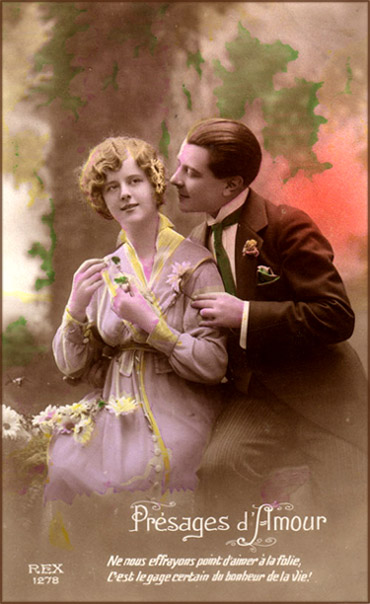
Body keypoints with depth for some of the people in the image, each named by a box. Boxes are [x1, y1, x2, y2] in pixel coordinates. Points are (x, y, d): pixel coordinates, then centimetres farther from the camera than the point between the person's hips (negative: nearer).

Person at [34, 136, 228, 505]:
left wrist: (150, 323, -19)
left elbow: (214, 365, -11)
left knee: (125, 478, -27)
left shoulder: (194, 263, -6)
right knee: (63, 465, -21)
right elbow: (71, 367, 6)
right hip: (114, 408, 4)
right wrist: (76, 308, -10)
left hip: (175, 415, -3)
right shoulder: (102, 272, 7)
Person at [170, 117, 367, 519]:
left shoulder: (286, 225, -12)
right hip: (252, 394, 5)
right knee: (216, 469, -22)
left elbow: (337, 318, -18)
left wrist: (246, 316, -21)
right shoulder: (198, 243, 9)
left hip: (319, 393, -5)